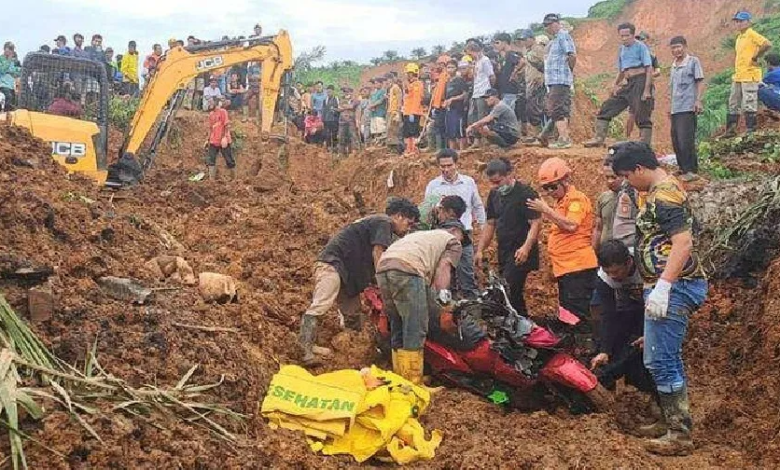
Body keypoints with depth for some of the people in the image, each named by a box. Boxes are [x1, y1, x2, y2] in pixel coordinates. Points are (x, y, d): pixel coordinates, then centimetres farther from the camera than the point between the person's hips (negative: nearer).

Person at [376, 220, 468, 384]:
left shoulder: (423, 234, 41)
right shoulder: (453, 242, 20)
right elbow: (443, 268, 1)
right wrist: (443, 294, -8)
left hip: (382, 267, 8)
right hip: (407, 270, -8)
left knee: (398, 329, 15)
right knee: (415, 332, -4)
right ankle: (413, 385, -5)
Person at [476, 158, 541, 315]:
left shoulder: (525, 193, -11)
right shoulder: (494, 195, 12)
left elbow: (536, 223, -16)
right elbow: (490, 224, 18)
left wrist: (526, 247, -29)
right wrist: (480, 250, 11)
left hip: (521, 254, -8)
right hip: (504, 253, 8)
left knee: (508, 292, -18)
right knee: (514, 294, 11)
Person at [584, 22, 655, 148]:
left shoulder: (641, 46, -5)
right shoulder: (622, 49, 17)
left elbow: (649, 69, -11)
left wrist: (647, 90, -19)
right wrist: (615, 84, 11)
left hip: (641, 82, -8)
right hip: (628, 84, 8)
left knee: (642, 117, -8)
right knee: (607, 108, 3)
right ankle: (599, 138, 4)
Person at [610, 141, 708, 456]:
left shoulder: (664, 194, -16)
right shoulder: (664, 190, 17)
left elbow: (683, 243, -26)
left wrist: (662, 287, -30)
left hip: (672, 288, -11)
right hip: (673, 287, 11)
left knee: (660, 360, -8)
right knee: (669, 359, 18)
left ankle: (679, 436, -2)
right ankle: (678, 422, 29)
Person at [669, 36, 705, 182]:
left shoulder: (693, 61, -2)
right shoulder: (674, 65, 18)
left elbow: (700, 82, -5)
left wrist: (698, 100, -15)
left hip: (688, 108, -8)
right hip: (675, 108, 8)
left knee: (685, 140, -12)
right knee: (676, 141, 9)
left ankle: (691, 171, -7)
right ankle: (683, 169, 19)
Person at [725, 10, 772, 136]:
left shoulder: (752, 34, -10)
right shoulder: (739, 37, 16)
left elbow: (767, 44, -23)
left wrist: (756, 57, -16)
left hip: (749, 75, -9)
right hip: (738, 76, 9)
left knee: (749, 104, -6)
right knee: (733, 104, 11)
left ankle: (751, 130, 0)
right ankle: (731, 130, 17)